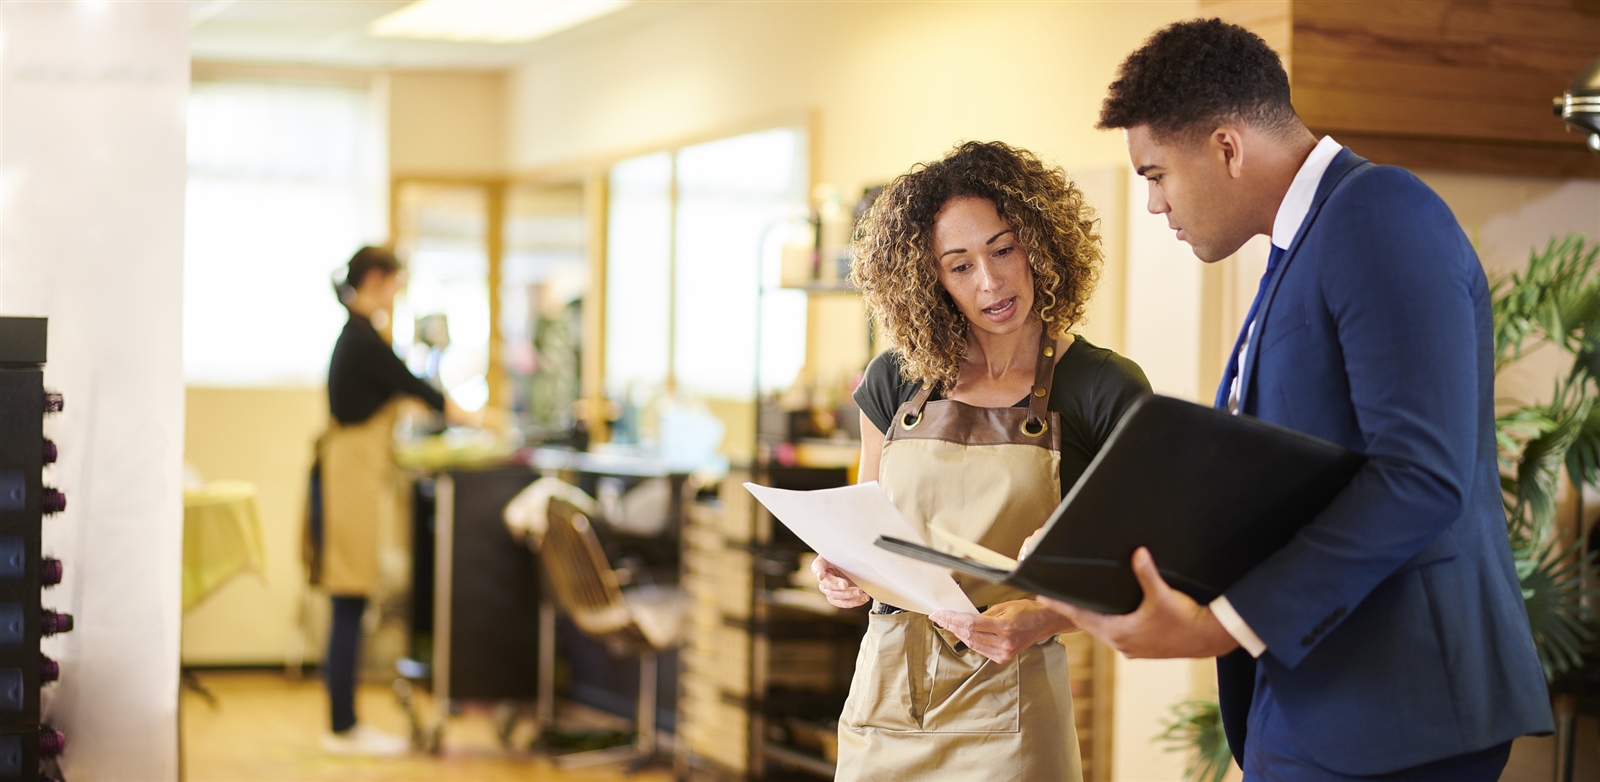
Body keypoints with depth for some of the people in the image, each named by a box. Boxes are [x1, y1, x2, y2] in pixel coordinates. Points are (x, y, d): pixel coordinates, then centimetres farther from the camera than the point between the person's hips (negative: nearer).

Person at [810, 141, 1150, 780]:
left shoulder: (1105, 392, -6)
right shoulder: (896, 381, 4)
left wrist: (1041, 619, -23)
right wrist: (841, 573, -7)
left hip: (1007, 708, -3)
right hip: (884, 696, 4)